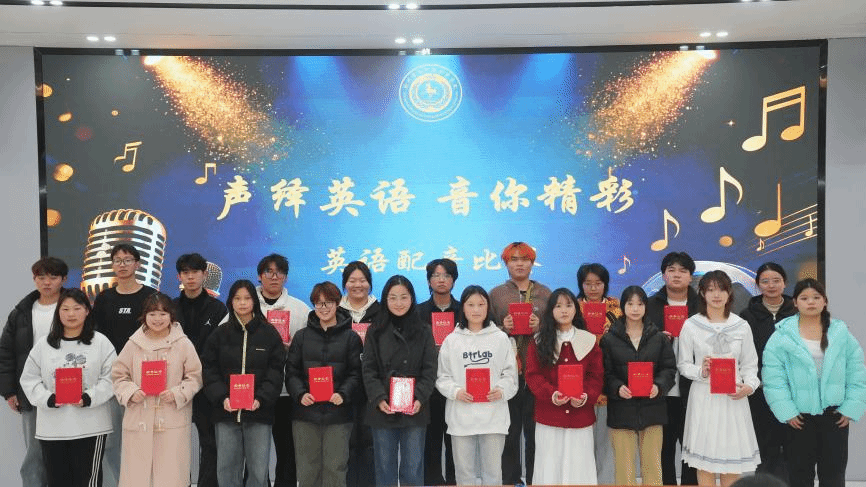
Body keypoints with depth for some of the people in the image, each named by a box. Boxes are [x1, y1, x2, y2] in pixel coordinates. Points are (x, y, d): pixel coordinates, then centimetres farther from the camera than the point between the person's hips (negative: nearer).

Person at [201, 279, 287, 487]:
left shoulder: (269, 334, 4)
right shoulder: (219, 334, 8)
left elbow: (276, 371, 0)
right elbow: (209, 370, 4)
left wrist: (261, 399, -14)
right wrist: (222, 398, -12)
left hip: (259, 411, -1)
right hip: (226, 411, 1)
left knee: (258, 470, 0)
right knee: (226, 469, 6)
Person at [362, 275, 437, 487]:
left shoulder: (423, 332, 5)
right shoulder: (375, 331, 5)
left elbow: (429, 370, 1)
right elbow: (369, 370, 0)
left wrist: (419, 398, -15)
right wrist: (379, 398, -14)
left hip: (414, 411, 0)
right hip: (382, 411, 0)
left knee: (413, 470, 4)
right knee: (384, 469, 8)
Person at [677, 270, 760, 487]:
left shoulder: (741, 326, 5)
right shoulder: (691, 325, -1)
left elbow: (750, 364, 8)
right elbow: (683, 364, 3)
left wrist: (749, 385, -10)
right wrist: (701, 372, -16)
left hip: (733, 397, 2)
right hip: (703, 397, -1)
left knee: (732, 459, 5)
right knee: (704, 456, 2)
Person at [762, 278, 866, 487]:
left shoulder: (841, 333, 2)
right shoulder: (782, 336, -6)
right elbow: (773, 378, -8)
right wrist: (786, 411, -12)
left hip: (835, 414, 2)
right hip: (799, 416, -1)